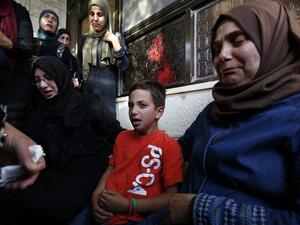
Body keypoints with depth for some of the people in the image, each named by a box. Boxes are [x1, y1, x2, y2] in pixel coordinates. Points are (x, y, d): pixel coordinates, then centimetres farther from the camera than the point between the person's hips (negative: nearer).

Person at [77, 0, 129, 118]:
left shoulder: (115, 37, 4)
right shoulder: (84, 39, 12)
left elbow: (123, 66, -8)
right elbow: (79, 66, 19)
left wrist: (114, 41, -12)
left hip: (107, 91, -3)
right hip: (86, 90, 3)